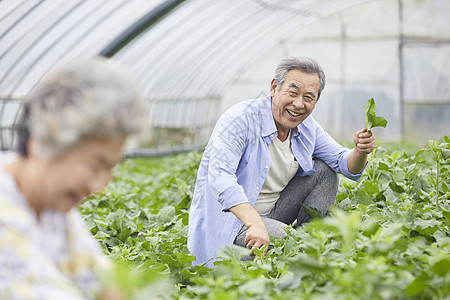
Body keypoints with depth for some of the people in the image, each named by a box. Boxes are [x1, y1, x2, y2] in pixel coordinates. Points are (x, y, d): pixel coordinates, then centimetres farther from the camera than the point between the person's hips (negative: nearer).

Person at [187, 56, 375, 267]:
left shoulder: (306, 127, 2)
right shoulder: (240, 119, -22)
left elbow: (345, 165, 5)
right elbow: (220, 176, -35)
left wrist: (360, 152, -21)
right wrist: (255, 224, -49)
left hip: (272, 214, 8)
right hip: (230, 220, -7)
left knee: (324, 170, -1)